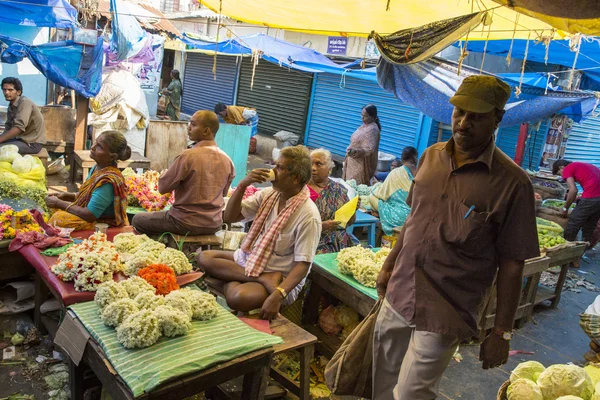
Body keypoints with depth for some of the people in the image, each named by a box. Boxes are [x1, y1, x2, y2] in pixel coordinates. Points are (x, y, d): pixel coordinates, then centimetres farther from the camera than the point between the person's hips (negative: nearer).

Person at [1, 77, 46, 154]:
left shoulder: (24, 102, -16)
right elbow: (8, 127, 9)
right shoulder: (11, 105, 11)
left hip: (33, 143, -9)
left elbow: (19, 127, -26)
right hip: (21, 139, 9)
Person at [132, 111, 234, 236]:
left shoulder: (187, 156, -20)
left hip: (186, 223, -6)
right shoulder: (227, 160, -3)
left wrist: (165, 173, 9)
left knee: (138, 220, 16)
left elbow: (163, 187, -11)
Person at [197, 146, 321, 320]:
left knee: (237, 297, -37)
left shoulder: (308, 215, -20)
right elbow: (230, 217, 1)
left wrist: (277, 296, -34)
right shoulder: (269, 194, 0)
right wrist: (242, 185, -14)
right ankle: (263, 279, -17)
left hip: (281, 277, -9)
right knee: (204, 258, -12)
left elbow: (302, 265, -21)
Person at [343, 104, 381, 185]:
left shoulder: (372, 130, -20)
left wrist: (355, 151, -41)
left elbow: (369, 149, -28)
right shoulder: (365, 125, 9)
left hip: (362, 164, -9)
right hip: (355, 161, 9)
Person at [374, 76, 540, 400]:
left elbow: (511, 264, -11)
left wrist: (502, 332, -7)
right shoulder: (431, 156, 2)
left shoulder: (512, 183, -15)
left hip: (444, 313, -5)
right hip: (398, 296, 5)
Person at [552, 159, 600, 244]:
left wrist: (565, 208, 4)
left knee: (571, 228, 3)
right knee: (589, 229, 18)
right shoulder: (584, 165, 29)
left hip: (591, 198, -8)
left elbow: (573, 190, -7)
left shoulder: (567, 169, 5)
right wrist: (579, 198, 27)